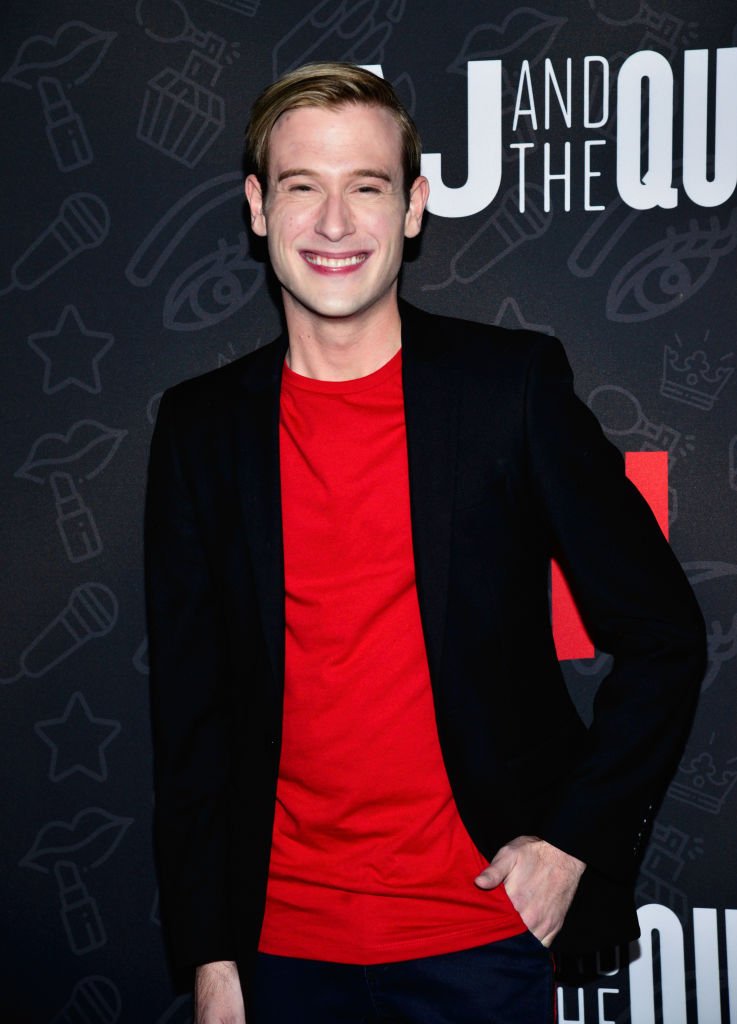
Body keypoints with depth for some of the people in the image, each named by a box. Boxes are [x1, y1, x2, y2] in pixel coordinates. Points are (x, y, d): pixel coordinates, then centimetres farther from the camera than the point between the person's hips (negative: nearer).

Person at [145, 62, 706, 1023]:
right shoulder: (202, 425, 1)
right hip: (284, 945, 2)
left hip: (481, 934, -2)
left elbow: (662, 636, -1)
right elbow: (189, 708, 4)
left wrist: (573, 839, -7)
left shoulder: (513, 384, -6)